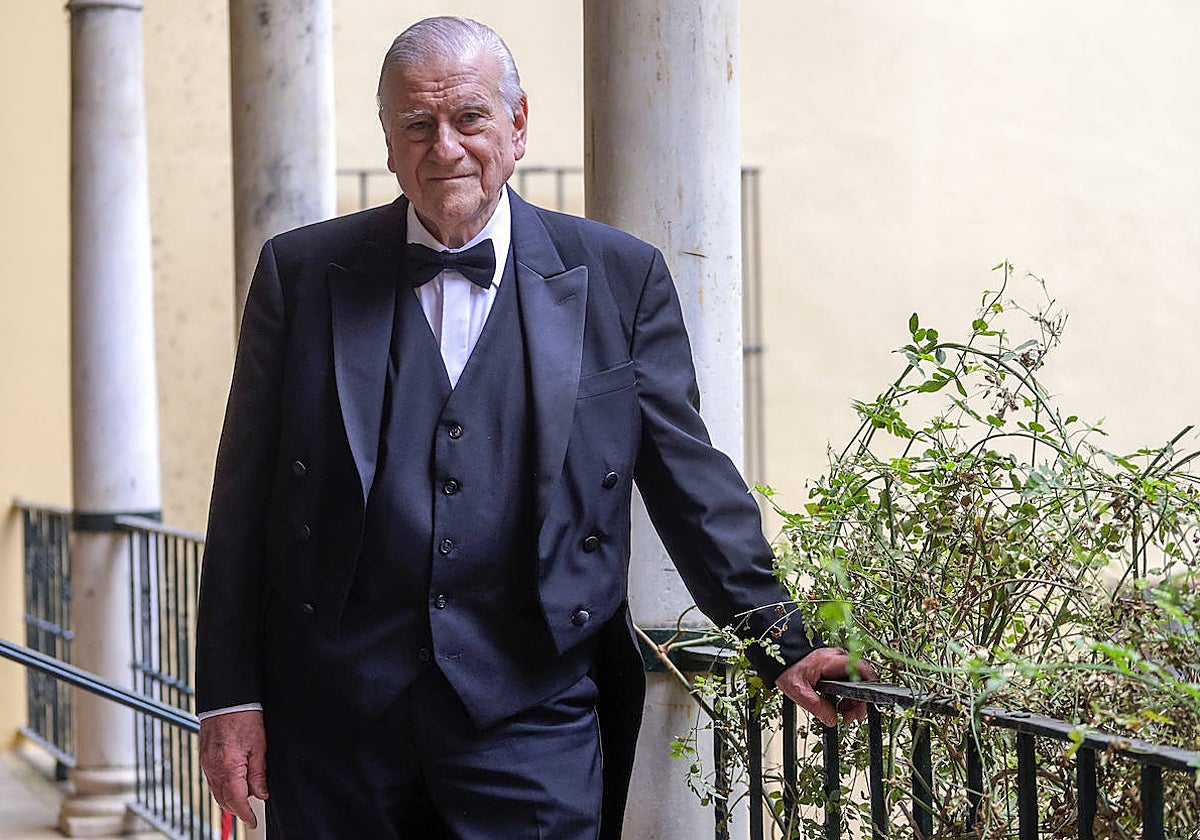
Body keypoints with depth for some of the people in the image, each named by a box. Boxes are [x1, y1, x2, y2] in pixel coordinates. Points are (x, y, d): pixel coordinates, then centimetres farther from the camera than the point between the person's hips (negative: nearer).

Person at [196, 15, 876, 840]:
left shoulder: (618, 277, 5)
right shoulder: (302, 273, 6)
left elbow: (692, 480, 8)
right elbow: (246, 498, 7)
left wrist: (783, 646, 2)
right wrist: (231, 695, 2)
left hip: (530, 717, -1)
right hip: (336, 717, 1)